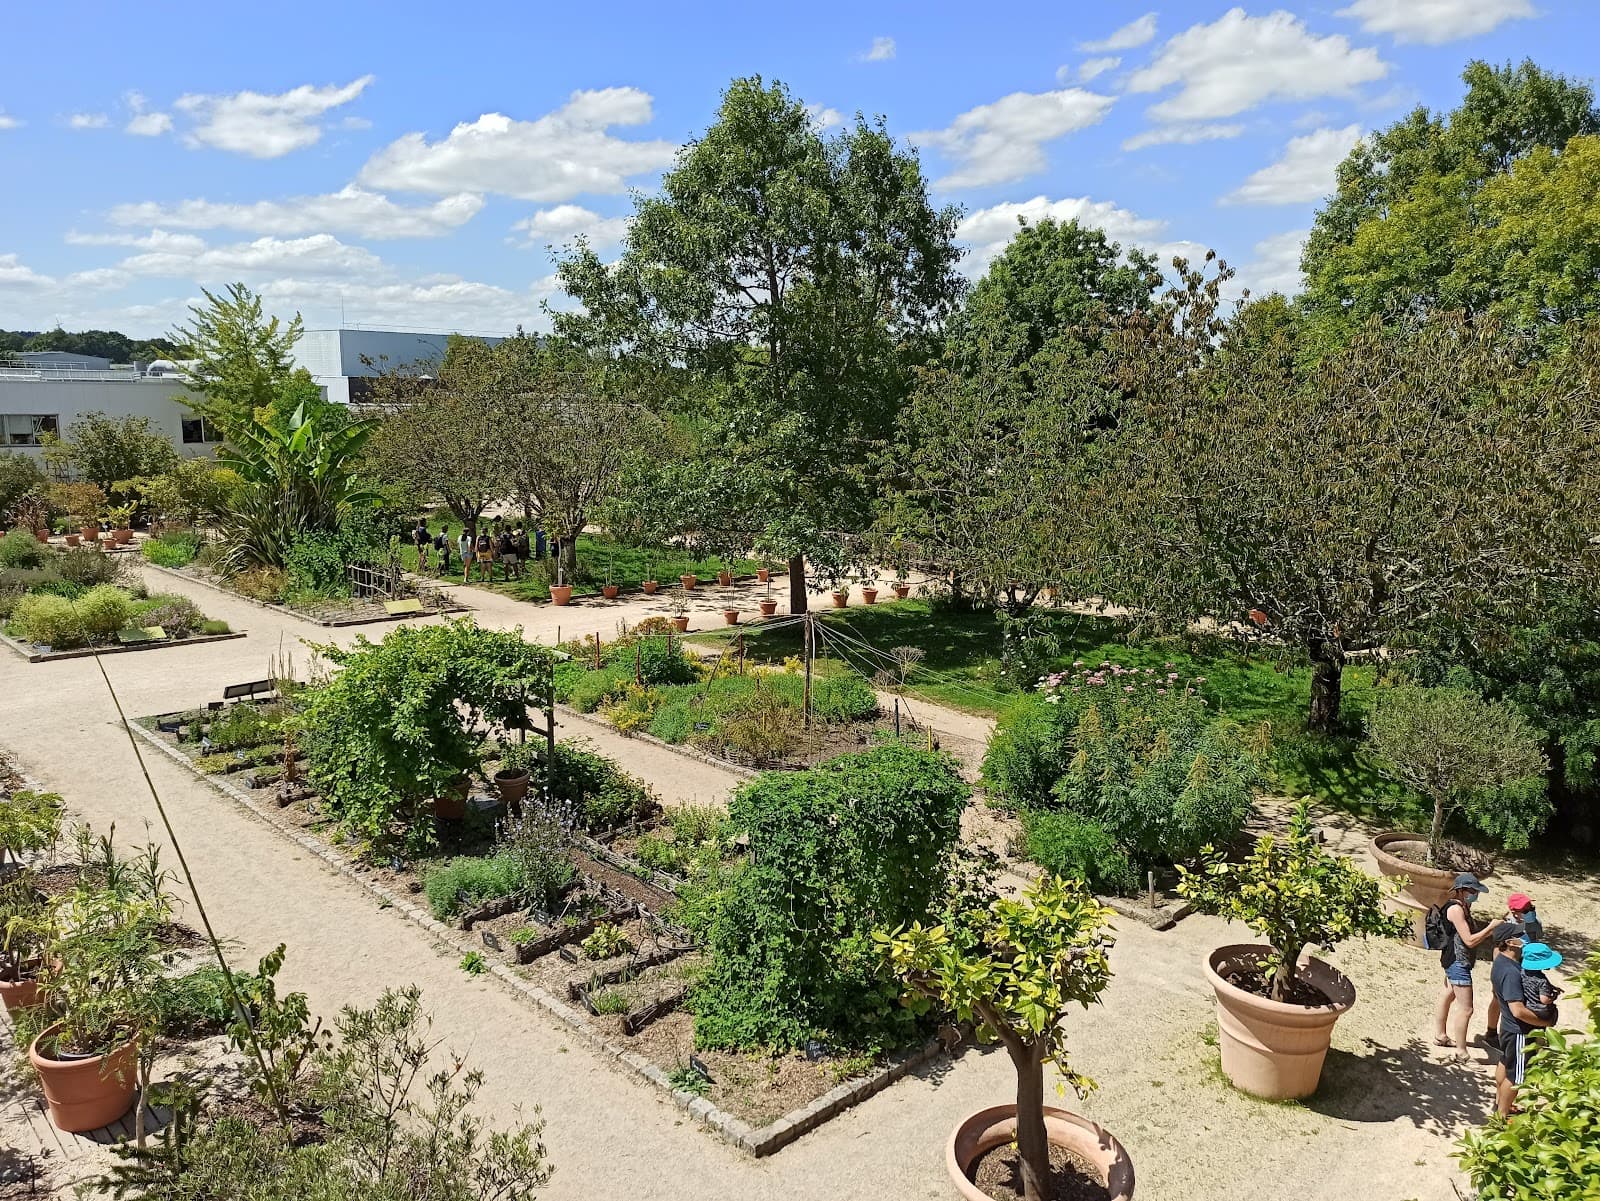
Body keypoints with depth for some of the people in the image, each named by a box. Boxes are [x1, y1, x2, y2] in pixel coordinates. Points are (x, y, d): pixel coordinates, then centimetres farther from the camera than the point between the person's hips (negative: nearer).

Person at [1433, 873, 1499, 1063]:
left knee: (1447, 997, 22)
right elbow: (1469, 940, -22)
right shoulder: (1456, 909, -19)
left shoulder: (1462, 907, 12)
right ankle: (1461, 1053, -4)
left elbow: (1471, 936, 14)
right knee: (1465, 1009, -8)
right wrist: (1490, 928, -18)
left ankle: (1440, 1036, 38)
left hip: (1454, 962, 11)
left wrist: (1490, 931, 3)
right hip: (1458, 963, -11)